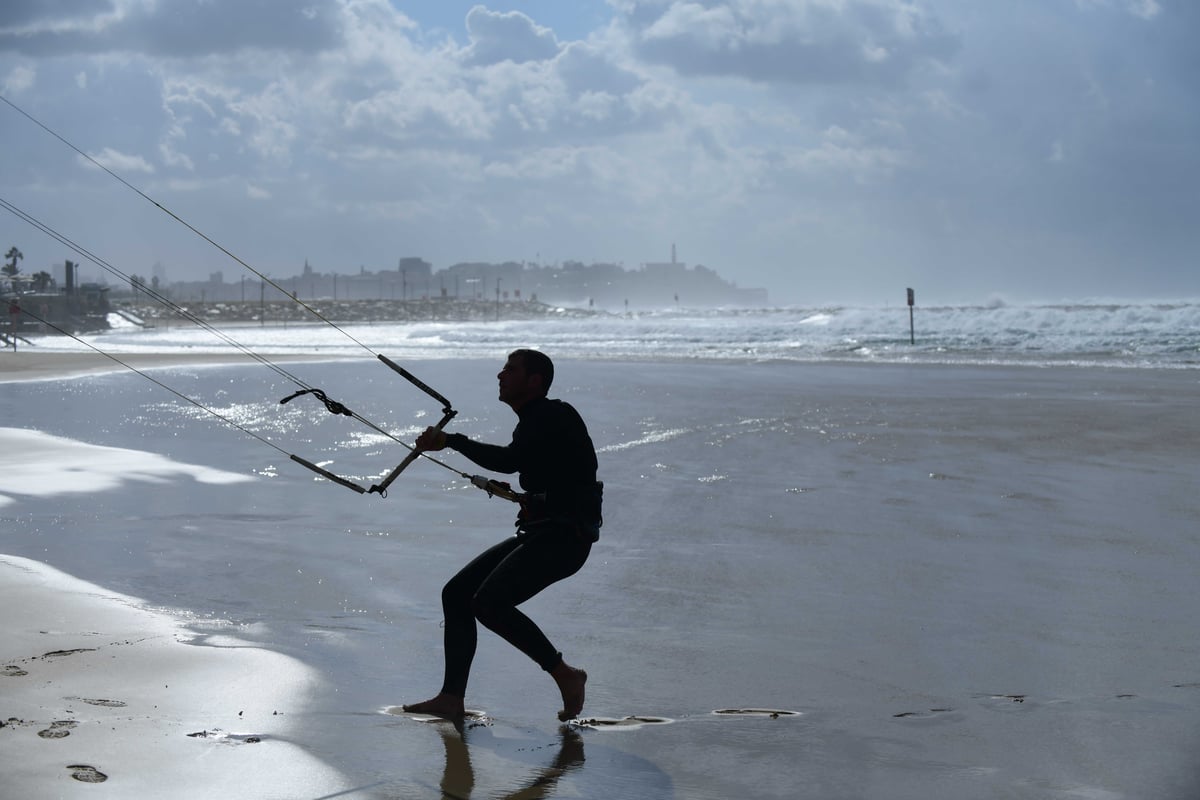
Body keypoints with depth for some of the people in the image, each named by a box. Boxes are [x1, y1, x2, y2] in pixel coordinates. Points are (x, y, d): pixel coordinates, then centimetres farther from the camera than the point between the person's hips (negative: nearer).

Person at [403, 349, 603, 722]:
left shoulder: (556, 417, -12)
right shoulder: (532, 424, 19)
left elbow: (510, 460, -27)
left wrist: (450, 440, -22)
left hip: (564, 536, -10)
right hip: (540, 534, 10)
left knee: (489, 602, -23)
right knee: (457, 593, 5)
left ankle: (565, 675, -11)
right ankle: (452, 698, 5)